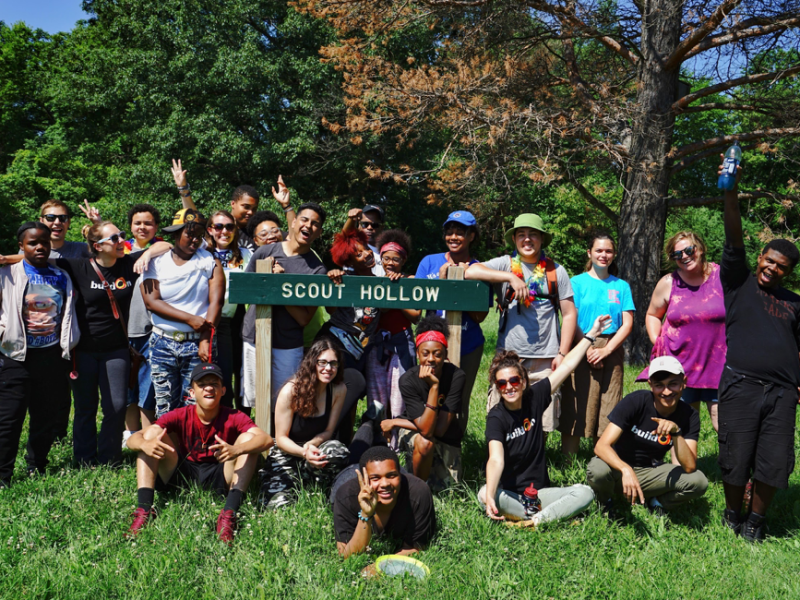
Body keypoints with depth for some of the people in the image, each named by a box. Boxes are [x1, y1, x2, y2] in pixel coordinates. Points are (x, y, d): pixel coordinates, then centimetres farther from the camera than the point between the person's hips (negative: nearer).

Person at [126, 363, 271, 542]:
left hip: (219, 477, -1)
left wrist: (236, 450, -50)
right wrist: (145, 444, -43)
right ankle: (144, 511, -26)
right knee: (153, 432, -16)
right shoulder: (180, 416, -9)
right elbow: (133, 439, -17)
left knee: (248, 438, -23)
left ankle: (228, 515, -35)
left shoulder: (233, 418, -12)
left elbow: (267, 439, -30)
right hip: (182, 472, 1)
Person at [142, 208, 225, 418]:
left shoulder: (210, 262, 4)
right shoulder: (156, 263, 6)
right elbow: (151, 301, -4)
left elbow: (216, 302, -4)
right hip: (163, 343, 1)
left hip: (197, 344, -1)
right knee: (164, 408, 4)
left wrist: (206, 340, -14)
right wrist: (190, 319, -13)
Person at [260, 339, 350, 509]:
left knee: (338, 451, -33)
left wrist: (311, 445, -25)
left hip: (316, 449, 2)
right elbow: (281, 438, -13)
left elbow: (328, 431, -3)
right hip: (287, 452, -2)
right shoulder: (291, 391, -18)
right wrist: (304, 453, -33)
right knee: (279, 505, -23)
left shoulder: (339, 390, -10)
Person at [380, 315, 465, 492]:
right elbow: (425, 430, -32)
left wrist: (395, 422, -21)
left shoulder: (456, 376, -26)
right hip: (413, 432, -2)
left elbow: (440, 428, -27)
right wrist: (434, 386, -39)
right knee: (424, 443, -35)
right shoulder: (408, 380, -25)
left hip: (447, 438, 2)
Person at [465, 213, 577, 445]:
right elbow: (470, 272, -11)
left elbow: (569, 313, 8)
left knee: (541, 423, 3)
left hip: (545, 359, 1)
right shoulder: (505, 264, 6)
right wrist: (511, 277, -18)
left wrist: (562, 353, 0)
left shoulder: (555, 271, 8)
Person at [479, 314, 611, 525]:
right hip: (508, 494, -4)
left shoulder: (534, 398, 0)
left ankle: (535, 520, -31)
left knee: (585, 493, -18)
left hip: (539, 491, 4)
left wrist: (591, 334, 11)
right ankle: (545, 516, -31)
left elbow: (566, 366, 7)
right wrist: (490, 498, -45)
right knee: (483, 494, -35)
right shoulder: (496, 417, -13)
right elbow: (496, 460, -29)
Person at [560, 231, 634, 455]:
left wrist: (606, 350, -9)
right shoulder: (577, 282, 5)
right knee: (576, 412, -3)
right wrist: (588, 349, -12)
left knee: (607, 413, 4)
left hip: (612, 352, 2)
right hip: (581, 351, -2)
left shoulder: (621, 286, 11)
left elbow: (627, 323, 4)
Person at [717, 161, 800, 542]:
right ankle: (732, 516, 22)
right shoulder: (739, 283, 8)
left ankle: (756, 521, 18)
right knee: (736, 458, 1)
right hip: (741, 386, -3)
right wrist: (731, 192, -17)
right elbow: (734, 239, -5)